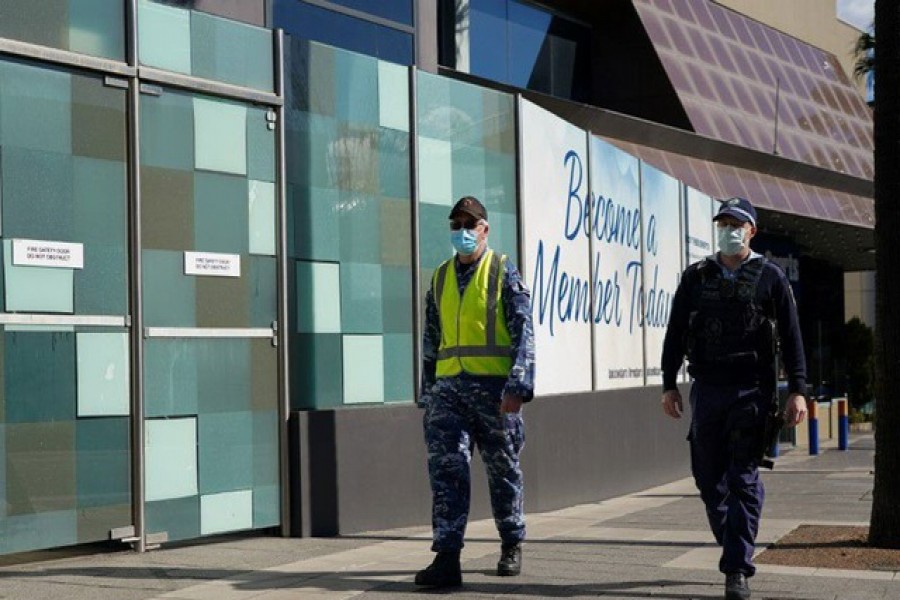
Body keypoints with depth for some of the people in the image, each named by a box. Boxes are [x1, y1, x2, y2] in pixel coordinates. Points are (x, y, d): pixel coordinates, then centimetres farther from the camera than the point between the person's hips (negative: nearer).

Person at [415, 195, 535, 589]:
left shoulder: (503, 273, 1)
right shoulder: (440, 279, 14)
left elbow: (523, 332, -7)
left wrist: (518, 386, -18)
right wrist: (427, 394, 16)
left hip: (494, 387, -3)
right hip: (449, 387, 3)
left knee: (503, 470, 9)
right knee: (445, 468, -10)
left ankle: (511, 547, 27)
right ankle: (447, 557, -14)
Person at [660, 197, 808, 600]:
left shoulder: (769, 277, 3)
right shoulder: (695, 277, 10)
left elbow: (791, 338, 1)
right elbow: (675, 335, 11)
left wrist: (797, 390, -5)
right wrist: (669, 385, 5)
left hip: (752, 391, -3)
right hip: (706, 389, 3)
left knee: (744, 480, -7)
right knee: (709, 479, 7)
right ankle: (735, 548, 26)